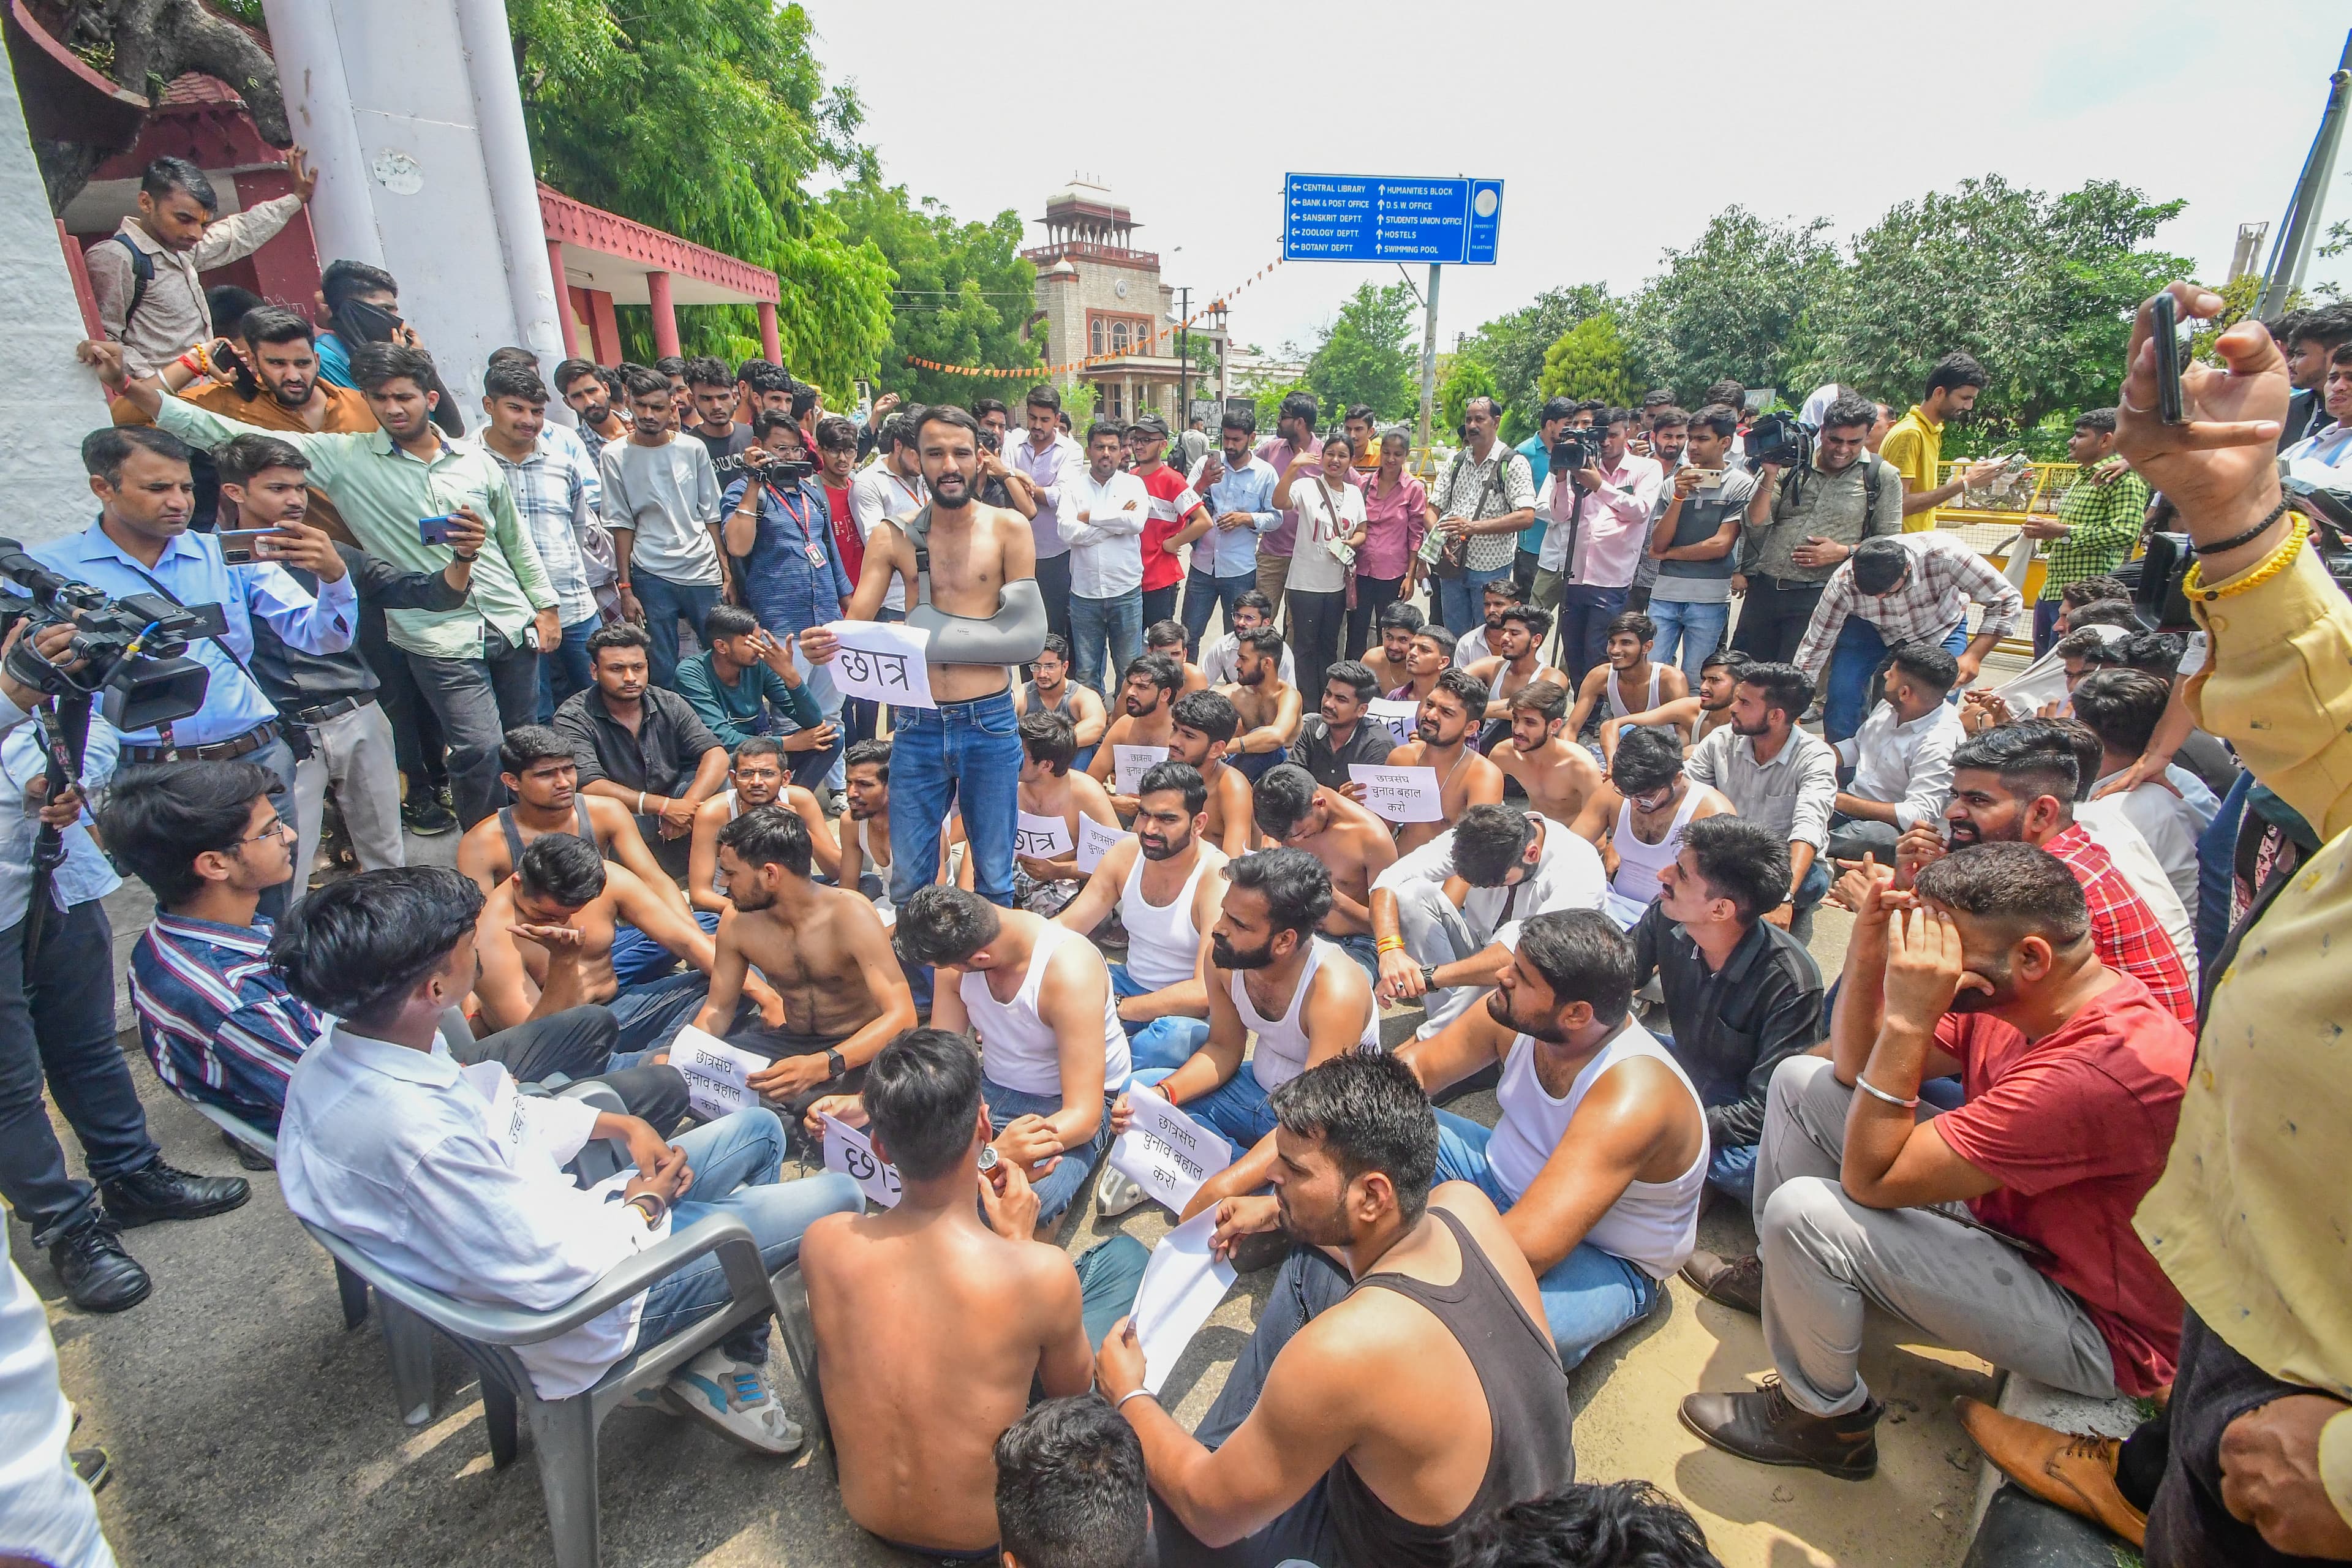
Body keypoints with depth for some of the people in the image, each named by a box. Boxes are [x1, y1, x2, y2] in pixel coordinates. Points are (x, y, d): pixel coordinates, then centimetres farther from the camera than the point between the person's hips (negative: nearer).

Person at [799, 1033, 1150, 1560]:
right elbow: (1072, 1388, -9)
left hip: (866, 1513, 3)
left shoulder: (821, 1243, -23)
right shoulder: (1043, 1272, -33)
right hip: (989, 1534, -3)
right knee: (1125, 1253, 9)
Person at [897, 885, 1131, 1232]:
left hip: (1066, 1108, -5)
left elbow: (1083, 1115, -30)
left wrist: (996, 1156, -47)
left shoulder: (1069, 970, -29)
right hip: (991, 1087, 6)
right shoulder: (957, 957, -11)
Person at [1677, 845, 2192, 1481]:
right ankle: (1778, 1274, 22)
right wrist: (1866, 959, -15)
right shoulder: (2008, 997, -9)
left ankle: (1826, 1419, 1)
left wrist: (1909, 1019, -35)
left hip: (2097, 1331, -8)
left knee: (1802, 1212, -28)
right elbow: (1855, 1070, 1)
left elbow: (1869, 1181, -31)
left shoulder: (2110, 1067, -35)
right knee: (1800, 1079, 4)